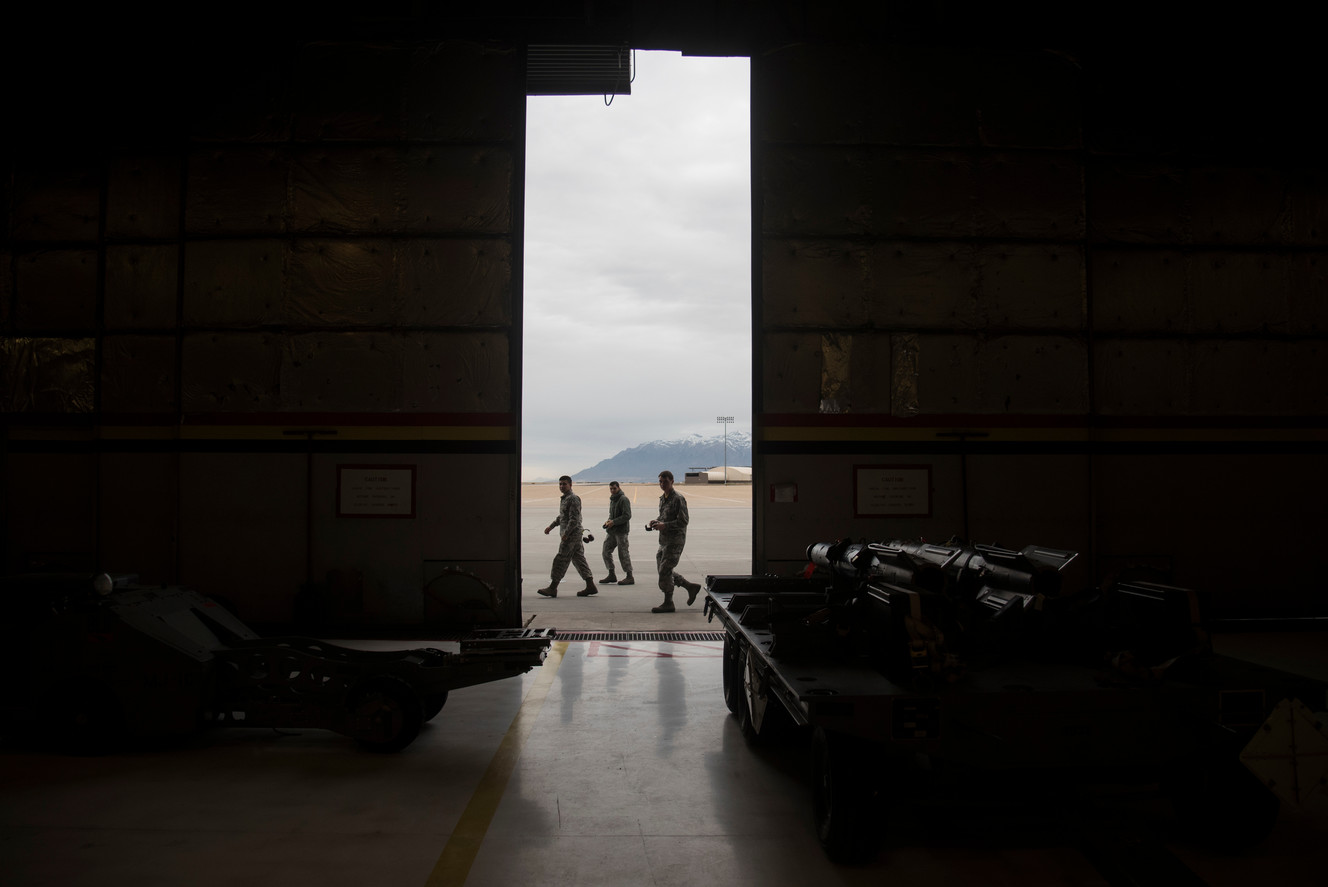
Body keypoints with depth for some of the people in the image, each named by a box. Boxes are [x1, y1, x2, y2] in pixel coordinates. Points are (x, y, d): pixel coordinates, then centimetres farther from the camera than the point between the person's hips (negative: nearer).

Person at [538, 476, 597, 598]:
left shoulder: (573, 499, -13)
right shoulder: (564, 499, 18)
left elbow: (574, 519, -21)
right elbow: (561, 516, 31)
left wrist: (566, 534, -24)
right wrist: (551, 526, 27)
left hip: (572, 534, -10)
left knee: (560, 560, -7)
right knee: (578, 559, 8)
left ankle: (553, 588, -3)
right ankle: (590, 586, 8)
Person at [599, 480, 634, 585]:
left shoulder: (624, 500, -11)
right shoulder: (612, 500, 17)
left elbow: (627, 516, -18)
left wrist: (613, 522, -20)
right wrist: (608, 521, 5)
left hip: (621, 531, -9)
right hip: (612, 531, 9)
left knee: (623, 554, -6)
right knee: (606, 551, 6)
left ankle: (629, 577, 0)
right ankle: (611, 575, 15)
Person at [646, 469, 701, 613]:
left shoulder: (678, 499, -14)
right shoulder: (663, 498, 13)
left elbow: (683, 521, -18)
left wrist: (665, 525, -25)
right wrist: (655, 521, 5)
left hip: (675, 540, -9)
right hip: (664, 540, 9)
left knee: (665, 570, -7)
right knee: (663, 569, 12)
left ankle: (668, 603, 4)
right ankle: (691, 587, 24)